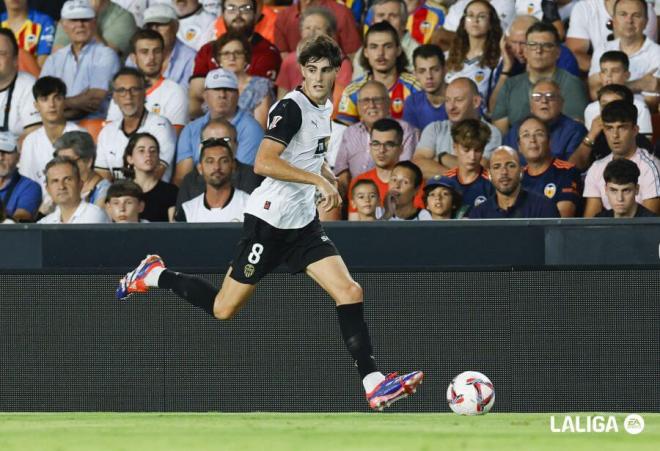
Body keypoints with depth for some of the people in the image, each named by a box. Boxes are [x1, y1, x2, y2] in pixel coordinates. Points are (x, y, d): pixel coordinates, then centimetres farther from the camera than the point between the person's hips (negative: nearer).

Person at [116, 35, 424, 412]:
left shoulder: (325, 108, 11)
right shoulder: (292, 107, -17)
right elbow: (264, 162, -29)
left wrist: (326, 175, 17)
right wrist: (319, 181, -28)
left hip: (303, 223, 8)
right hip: (269, 220, -7)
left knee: (350, 292, -9)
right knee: (224, 309, 2)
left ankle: (374, 384, -12)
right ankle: (156, 275, 24)